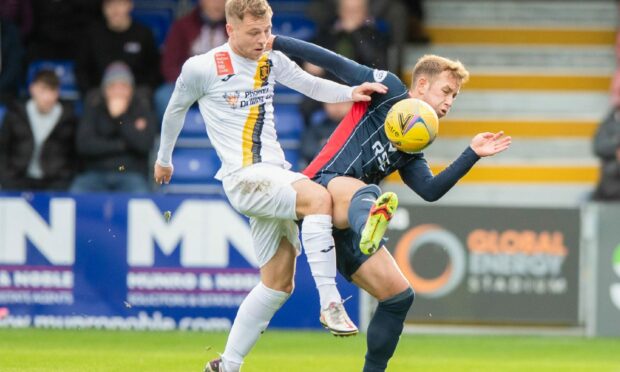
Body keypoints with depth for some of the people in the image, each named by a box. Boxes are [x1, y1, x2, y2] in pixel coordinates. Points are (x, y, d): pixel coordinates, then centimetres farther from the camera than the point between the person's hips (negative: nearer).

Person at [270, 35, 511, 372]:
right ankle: (370, 229, -83)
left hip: (349, 218, 9)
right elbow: (334, 63, 2)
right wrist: (275, 42, -6)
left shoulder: (411, 148, 27)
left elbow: (430, 190, 11)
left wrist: (473, 154, 7)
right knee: (364, 192, -45)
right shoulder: (389, 90, 8)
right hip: (323, 186, -9)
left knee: (398, 296, 7)